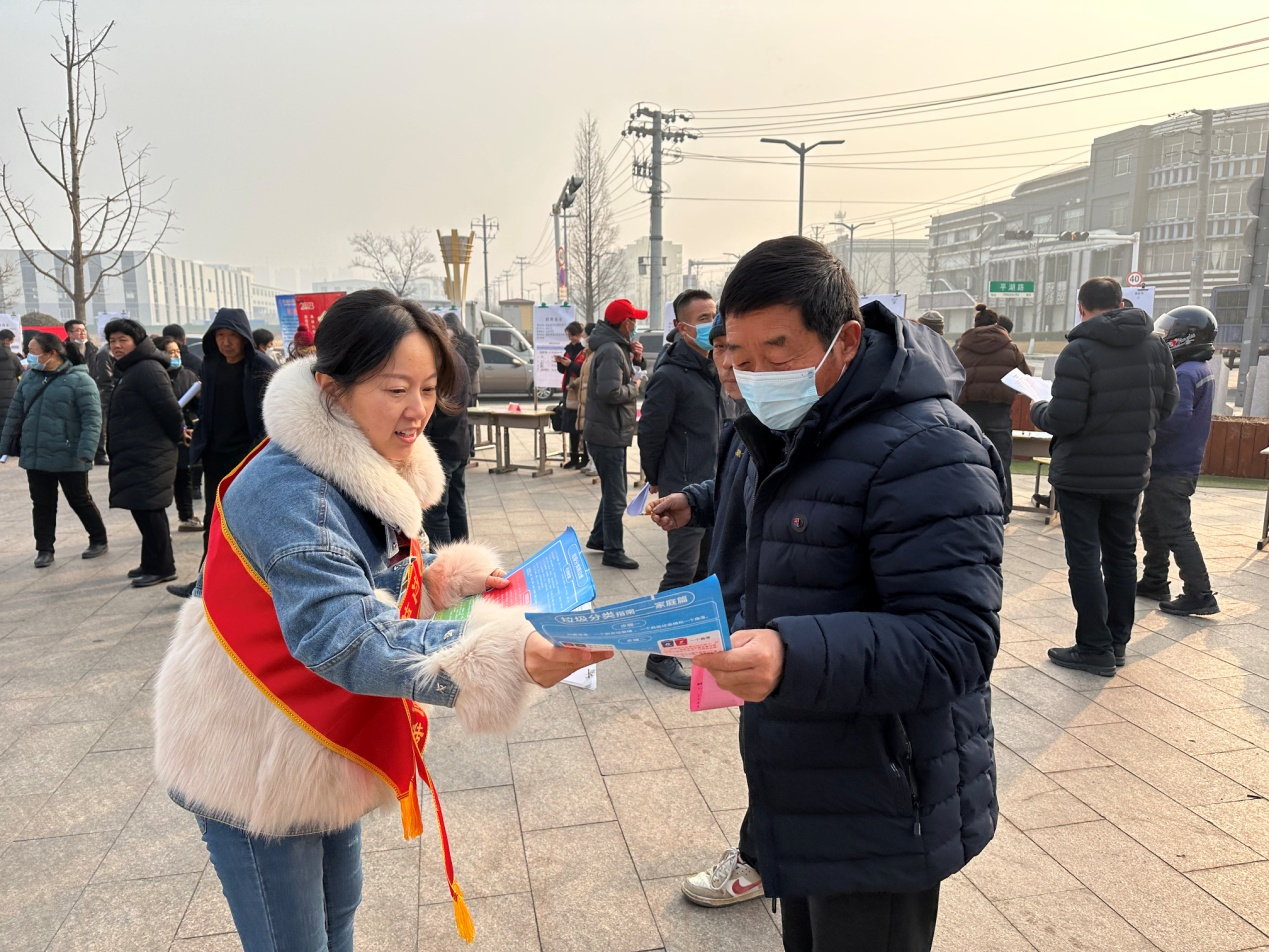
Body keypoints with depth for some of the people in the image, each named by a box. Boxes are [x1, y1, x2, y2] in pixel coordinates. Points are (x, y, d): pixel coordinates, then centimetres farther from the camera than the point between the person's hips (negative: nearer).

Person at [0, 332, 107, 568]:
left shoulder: (79, 379, -12)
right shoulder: (29, 377, 7)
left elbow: (92, 419, -17)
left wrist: (86, 452, -24)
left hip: (69, 458, -5)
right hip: (35, 456, 5)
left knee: (80, 501, 8)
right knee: (42, 505, 10)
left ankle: (99, 540, 25)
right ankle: (45, 549, 21)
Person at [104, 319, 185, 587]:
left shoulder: (147, 369, -16)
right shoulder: (127, 371, 17)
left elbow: (169, 407, -21)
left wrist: (176, 435, -7)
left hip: (148, 457, -10)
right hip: (135, 455, 10)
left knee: (148, 510, -6)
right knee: (144, 509, 15)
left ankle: (161, 567, 2)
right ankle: (153, 563, 25)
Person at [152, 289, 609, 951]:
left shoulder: (376, 468, -2)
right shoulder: (287, 491, -30)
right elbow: (348, 638, -41)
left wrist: (442, 578, -11)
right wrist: (504, 655, -53)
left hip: (325, 743, 8)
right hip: (254, 764, -8)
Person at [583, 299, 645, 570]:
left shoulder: (615, 347, 14)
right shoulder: (611, 351, -20)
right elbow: (610, 391, -30)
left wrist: (633, 357, 1)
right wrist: (634, 388, -14)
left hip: (613, 433, 11)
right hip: (608, 434, -11)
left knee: (613, 490, 22)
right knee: (615, 497, -1)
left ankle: (598, 538, 36)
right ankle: (613, 551, 9)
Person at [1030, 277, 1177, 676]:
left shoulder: (1079, 351, -19)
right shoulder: (1156, 345, 1)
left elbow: (1064, 420, -22)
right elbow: (1166, 404, 8)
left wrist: (1038, 410, -2)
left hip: (1080, 474, -6)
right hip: (1131, 471, 6)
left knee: (1084, 560, 2)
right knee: (1121, 555, 16)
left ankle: (1095, 649, 6)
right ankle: (1117, 641, 26)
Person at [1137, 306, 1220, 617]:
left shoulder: (1184, 374, -20)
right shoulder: (1202, 372, 13)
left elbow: (1172, 420, -30)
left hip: (1170, 469, -10)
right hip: (1180, 465, 10)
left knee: (1175, 532, -5)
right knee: (1151, 525, 18)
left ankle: (1199, 595, 1)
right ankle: (1154, 582, 28)